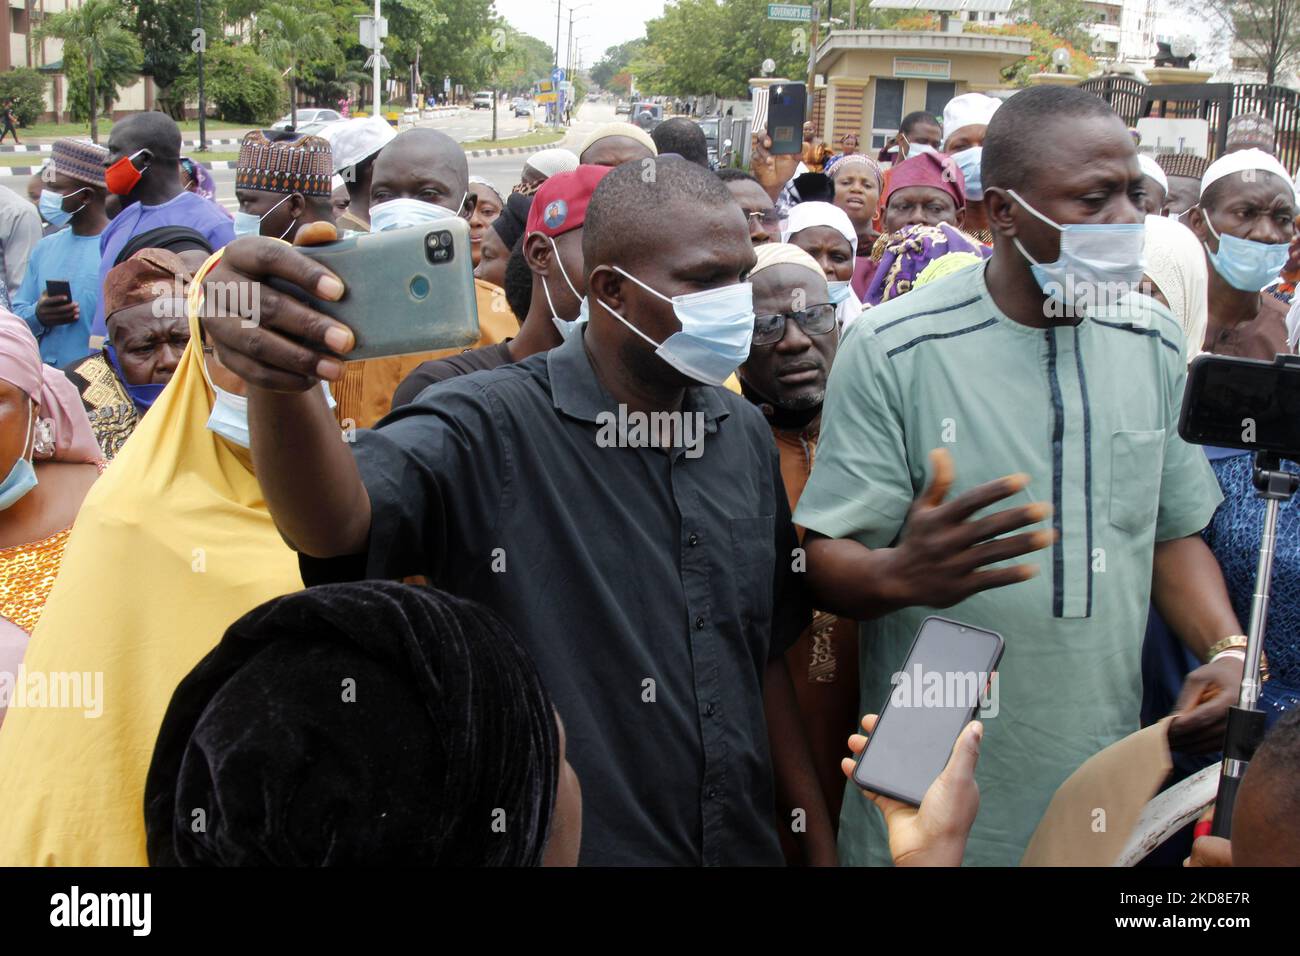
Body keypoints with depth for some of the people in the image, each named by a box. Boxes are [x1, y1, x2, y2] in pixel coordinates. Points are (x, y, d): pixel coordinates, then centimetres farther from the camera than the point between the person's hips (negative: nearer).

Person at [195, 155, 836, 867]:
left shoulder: (745, 434, 2)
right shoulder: (489, 427, -16)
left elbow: (764, 655, 8)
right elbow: (337, 525, -34)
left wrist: (818, 841, 8)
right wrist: (278, 381, -53)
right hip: (555, 846, -5)